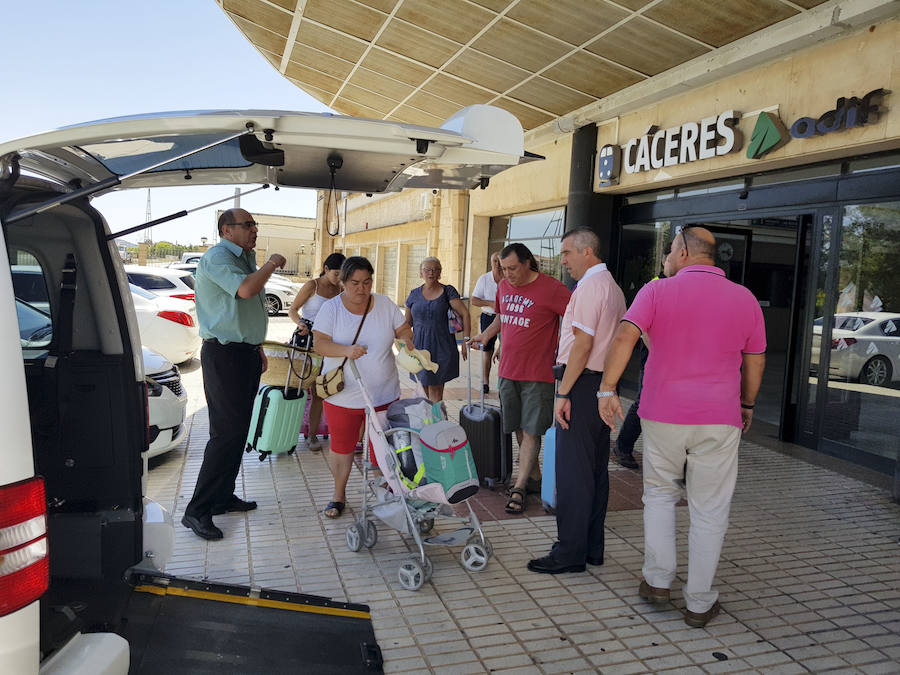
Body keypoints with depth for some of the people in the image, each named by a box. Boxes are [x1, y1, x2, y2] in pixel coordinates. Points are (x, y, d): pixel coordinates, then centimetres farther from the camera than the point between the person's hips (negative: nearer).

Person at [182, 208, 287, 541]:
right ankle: (197, 511, -2)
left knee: (238, 429, 14)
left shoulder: (246, 258, 17)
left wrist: (257, 349, 24)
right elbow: (245, 289, -31)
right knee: (226, 433, -10)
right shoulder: (217, 257, -13)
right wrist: (271, 264, -14)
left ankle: (223, 497, 26)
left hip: (245, 353, 10)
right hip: (224, 355, -10)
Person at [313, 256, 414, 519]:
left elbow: (403, 329, 7)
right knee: (342, 446, 10)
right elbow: (319, 343, -14)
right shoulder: (331, 308, -6)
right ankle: (338, 493, 29)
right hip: (342, 395, -1)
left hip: (383, 394, 2)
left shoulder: (385, 304, 1)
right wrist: (346, 350, -31)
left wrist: (407, 338, -17)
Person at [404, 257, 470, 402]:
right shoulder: (414, 294, 10)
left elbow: (465, 313, -6)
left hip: (442, 347, -3)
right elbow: (407, 323, 17)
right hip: (420, 346, 3)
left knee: (436, 391, -4)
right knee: (424, 389, 6)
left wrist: (466, 339, -14)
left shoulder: (447, 292, 1)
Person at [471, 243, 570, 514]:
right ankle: (534, 477, 28)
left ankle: (519, 487, 3)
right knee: (518, 428, 13)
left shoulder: (551, 289, -12)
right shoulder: (503, 286, 8)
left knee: (531, 430, -3)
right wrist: (486, 334, 12)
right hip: (507, 370, 7)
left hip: (537, 374, -6)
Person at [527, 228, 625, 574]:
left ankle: (570, 552, 1)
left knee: (572, 471, -5)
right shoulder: (614, 288, 18)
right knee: (596, 469, 13)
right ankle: (592, 547, 21)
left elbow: (583, 344, -20)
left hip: (582, 383, -10)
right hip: (605, 384, 10)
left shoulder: (589, 286, -13)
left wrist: (564, 393, -19)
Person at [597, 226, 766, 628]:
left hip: (663, 415, 0)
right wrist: (747, 405, 24)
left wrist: (607, 389, -12)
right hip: (718, 420, 1)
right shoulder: (744, 299, 4)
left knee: (660, 494, 20)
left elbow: (624, 337, -16)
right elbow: (755, 361, 11)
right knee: (709, 510, 10)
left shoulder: (658, 292, -3)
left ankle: (657, 580, 20)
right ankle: (699, 602, 18)